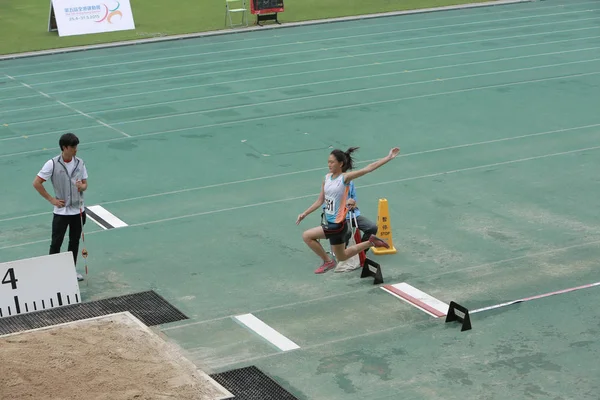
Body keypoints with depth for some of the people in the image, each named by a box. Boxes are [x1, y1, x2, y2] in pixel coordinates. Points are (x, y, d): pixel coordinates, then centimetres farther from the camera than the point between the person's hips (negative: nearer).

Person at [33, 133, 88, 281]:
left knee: (75, 241, 14)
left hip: (78, 210, 4)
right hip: (61, 211, -4)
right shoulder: (52, 164, -13)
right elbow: (37, 183, -11)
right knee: (56, 243, 0)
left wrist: (82, 186, -18)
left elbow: (85, 184, 7)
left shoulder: (79, 163, 0)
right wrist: (52, 200, -11)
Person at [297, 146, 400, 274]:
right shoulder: (327, 178, 3)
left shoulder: (345, 177, -17)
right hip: (330, 223, 8)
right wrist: (304, 214, 8)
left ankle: (328, 261, 4)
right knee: (342, 256, 20)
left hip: (337, 225, -8)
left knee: (307, 236, -11)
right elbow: (320, 201, 11)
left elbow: (369, 168, -22)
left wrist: (389, 157, -26)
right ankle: (371, 242, 30)